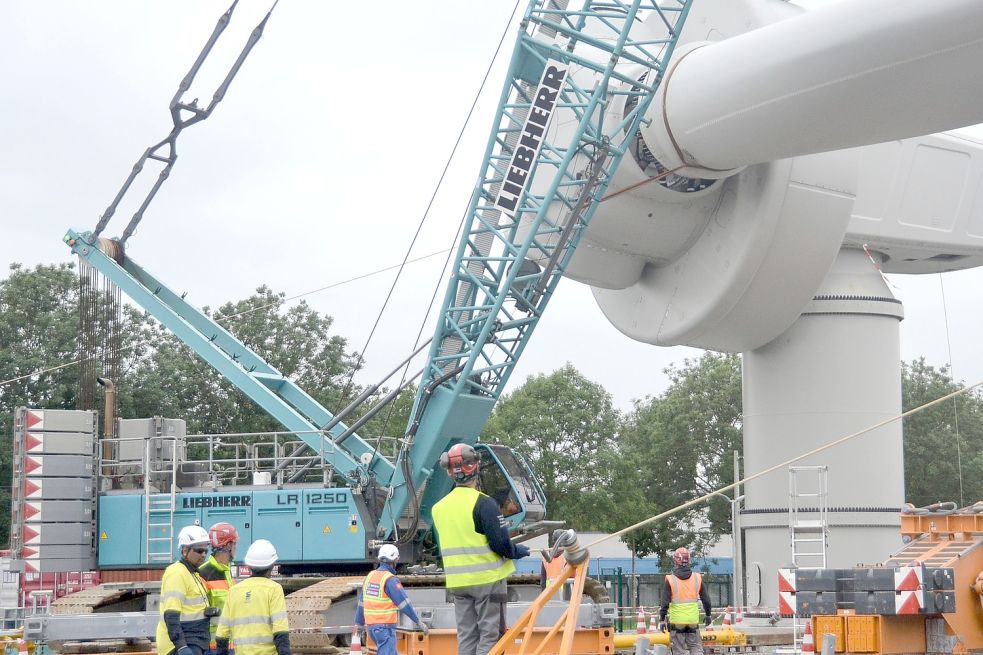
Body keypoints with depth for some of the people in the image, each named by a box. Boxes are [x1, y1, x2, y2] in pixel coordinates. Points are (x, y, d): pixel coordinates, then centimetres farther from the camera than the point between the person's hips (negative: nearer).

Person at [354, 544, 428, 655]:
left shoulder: (370, 576, 9)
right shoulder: (390, 580, -16)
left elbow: (362, 603, 16)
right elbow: (404, 603, -17)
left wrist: (359, 624, 23)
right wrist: (419, 622, -11)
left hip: (372, 625, 9)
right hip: (386, 628, -9)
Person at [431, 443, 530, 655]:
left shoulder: (439, 508, 8)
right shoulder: (483, 503, -14)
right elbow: (500, 542, -16)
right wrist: (517, 552, 2)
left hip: (457, 582, 6)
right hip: (487, 579, -6)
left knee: (466, 637, 10)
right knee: (491, 637, -3)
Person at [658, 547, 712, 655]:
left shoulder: (670, 580, -8)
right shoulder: (697, 578, 2)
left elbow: (665, 602, -9)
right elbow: (706, 599, 8)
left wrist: (662, 619, -2)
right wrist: (708, 615, 22)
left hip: (677, 621, -2)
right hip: (693, 620, 2)